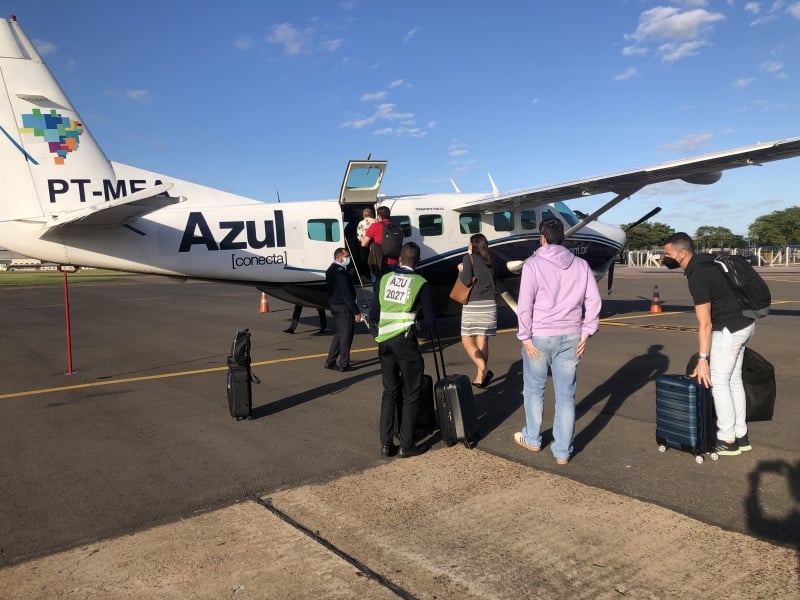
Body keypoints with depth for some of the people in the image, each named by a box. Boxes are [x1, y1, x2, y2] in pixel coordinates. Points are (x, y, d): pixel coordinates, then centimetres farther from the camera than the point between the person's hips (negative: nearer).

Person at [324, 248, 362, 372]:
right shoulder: (340, 271, -19)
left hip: (334, 305, 10)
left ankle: (330, 362, 21)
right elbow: (346, 293, -22)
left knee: (340, 333, 18)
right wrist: (356, 311, -20)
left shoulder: (331, 270, 13)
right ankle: (344, 364, 7)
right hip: (343, 306, -10)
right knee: (346, 335, 0)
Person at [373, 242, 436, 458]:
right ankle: (406, 446, 9)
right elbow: (430, 321, -2)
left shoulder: (384, 279, 9)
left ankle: (386, 444, 15)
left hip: (383, 341, 5)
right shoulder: (420, 283, -3)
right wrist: (422, 324, 20)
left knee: (389, 392, 14)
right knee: (411, 394, 7)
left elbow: (375, 314, 12)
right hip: (405, 341, -4)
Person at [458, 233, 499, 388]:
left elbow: (466, 280, -12)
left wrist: (461, 270, 5)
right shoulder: (490, 261, 13)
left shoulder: (469, 258, -3)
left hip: (473, 304, -5)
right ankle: (480, 376, 14)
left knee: (467, 340, 4)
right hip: (489, 304, 5)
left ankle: (484, 369, -11)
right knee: (483, 340, 10)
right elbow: (493, 282, 17)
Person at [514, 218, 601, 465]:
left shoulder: (533, 264, -6)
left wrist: (525, 336, -6)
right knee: (566, 395, 7)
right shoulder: (581, 265, 5)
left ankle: (532, 439, 30)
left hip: (540, 336, -3)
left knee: (534, 390, 15)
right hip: (570, 336, 3)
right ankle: (563, 451, 12)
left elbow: (525, 304, -12)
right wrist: (585, 333, 6)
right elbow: (594, 301, 2)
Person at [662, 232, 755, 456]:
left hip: (729, 329, -10)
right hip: (742, 325, 10)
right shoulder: (704, 263, 4)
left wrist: (702, 360, -22)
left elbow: (705, 324, -24)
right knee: (734, 380, 14)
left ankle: (727, 440, 8)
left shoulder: (697, 277, -24)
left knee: (718, 382, -1)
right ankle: (741, 436, 22)